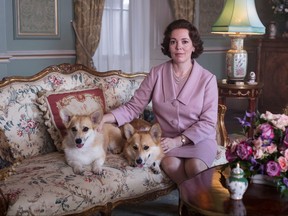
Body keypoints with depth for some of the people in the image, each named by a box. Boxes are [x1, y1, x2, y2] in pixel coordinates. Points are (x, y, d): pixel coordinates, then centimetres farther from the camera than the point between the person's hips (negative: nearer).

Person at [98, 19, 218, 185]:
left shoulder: (207, 79, -4)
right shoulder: (157, 74, 0)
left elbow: (208, 123, -6)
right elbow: (134, 106, -2)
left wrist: (178, 141, -17)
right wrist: (108, 117, -20)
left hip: (199, 138, -1)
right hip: (167, 139, 1)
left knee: (195, 166, -32)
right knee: (170, 164, -31)